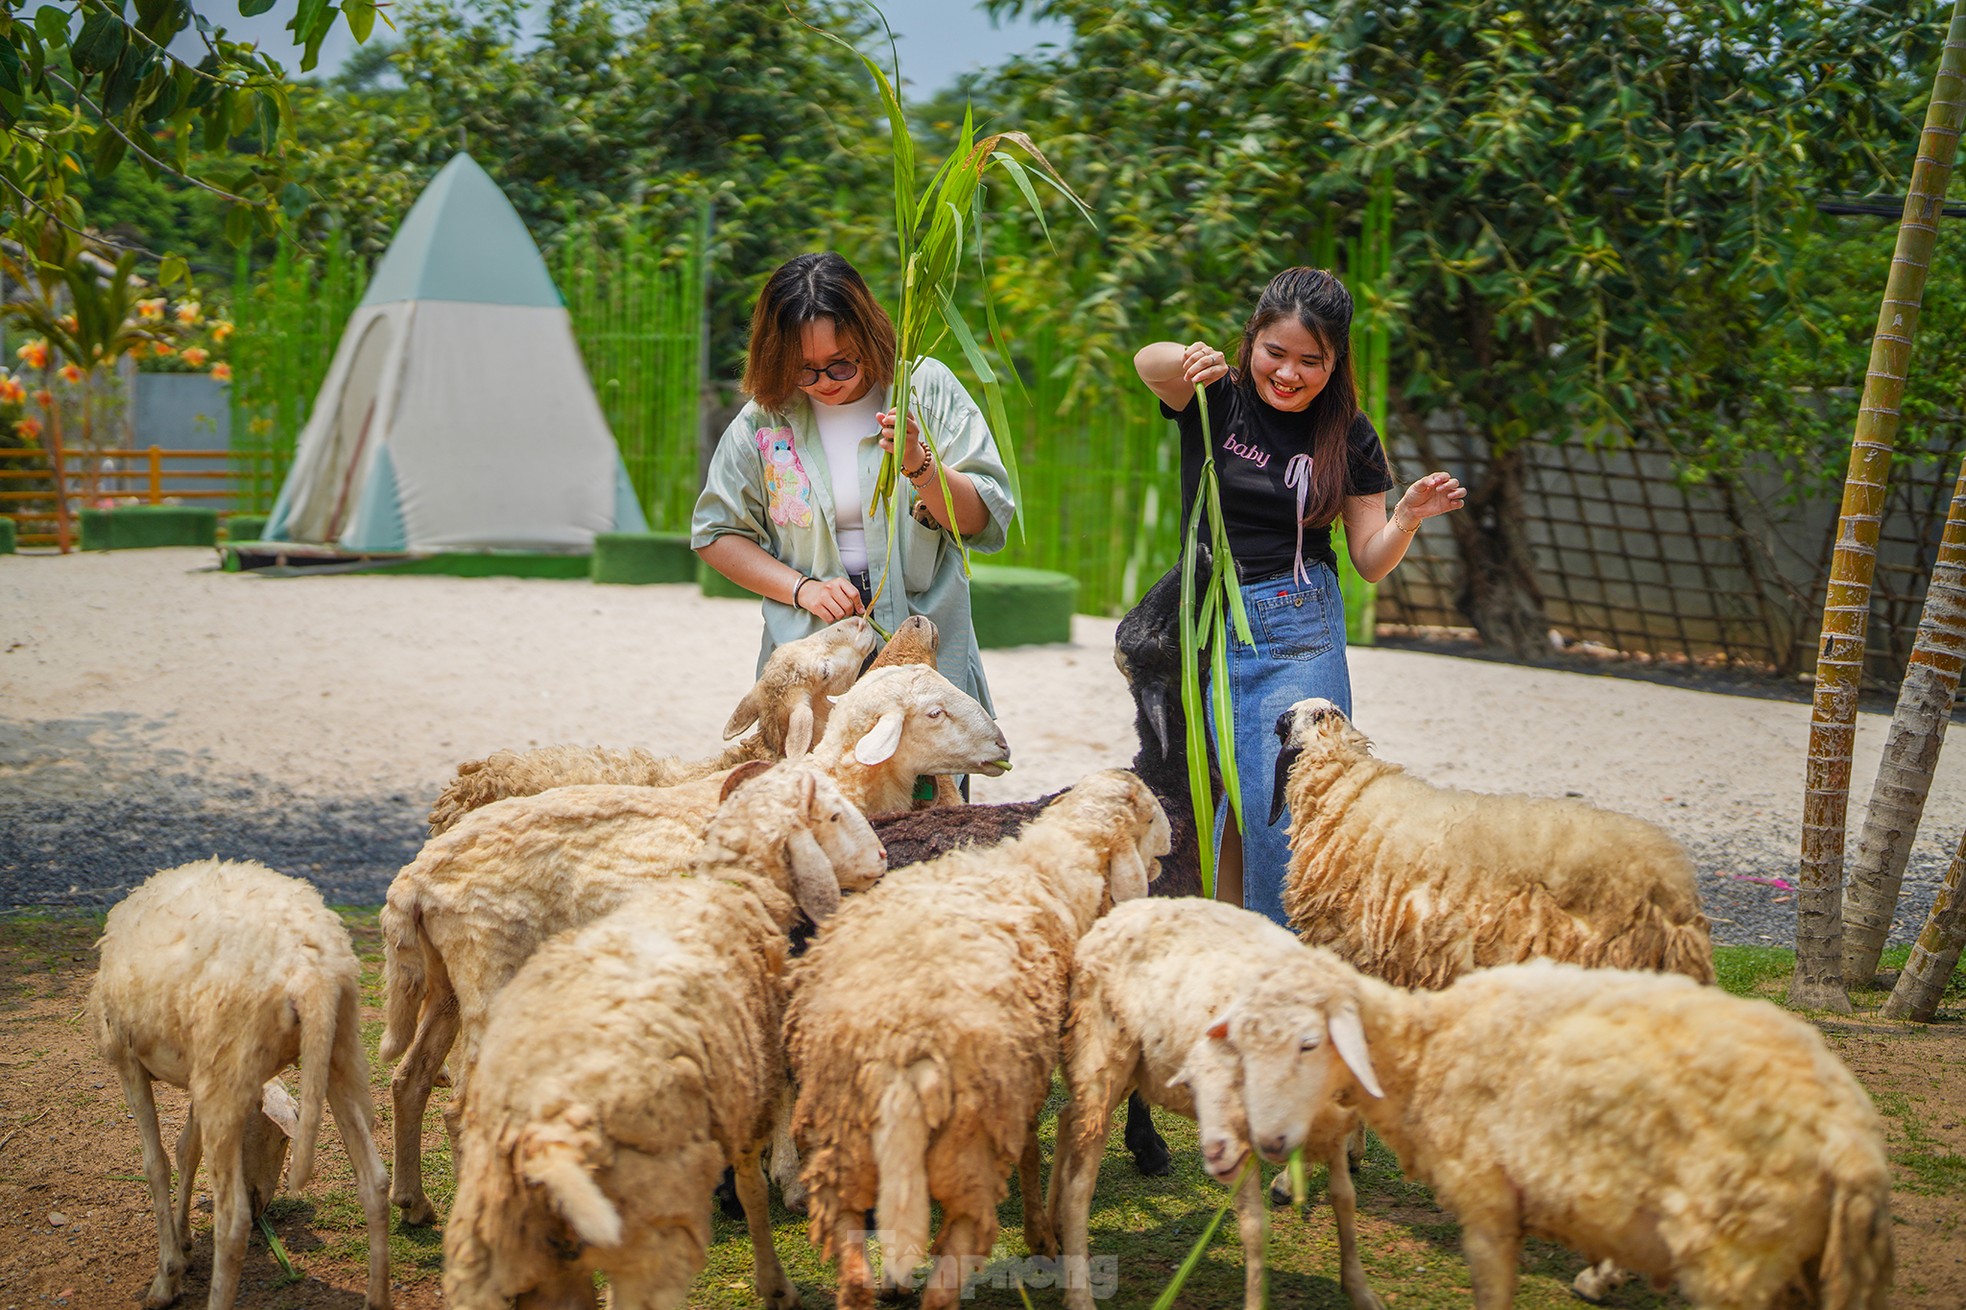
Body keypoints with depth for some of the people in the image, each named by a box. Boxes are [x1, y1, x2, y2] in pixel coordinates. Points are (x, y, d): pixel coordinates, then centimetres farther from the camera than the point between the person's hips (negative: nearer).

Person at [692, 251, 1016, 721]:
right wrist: (802, 588, -6)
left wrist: (920, 466, -23)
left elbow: (982, 520, -4)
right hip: (808, 653, 1)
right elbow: (716, 532, 7)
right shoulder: (762, 420, 2)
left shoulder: (927, 388, -2)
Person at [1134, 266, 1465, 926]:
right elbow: (1147, 363, -23)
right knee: (1207, 804, 6)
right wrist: (1185, 360, -45)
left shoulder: (1347, 436, 2)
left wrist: (1409, 517, -15)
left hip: (1299, 633, -1)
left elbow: (1370, 561, 5)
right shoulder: (1215, 399, -2)